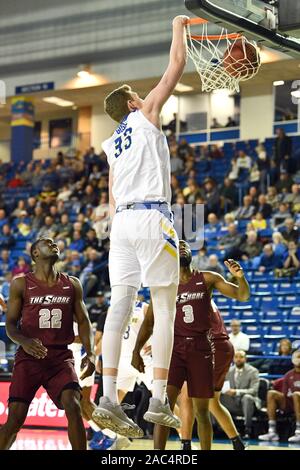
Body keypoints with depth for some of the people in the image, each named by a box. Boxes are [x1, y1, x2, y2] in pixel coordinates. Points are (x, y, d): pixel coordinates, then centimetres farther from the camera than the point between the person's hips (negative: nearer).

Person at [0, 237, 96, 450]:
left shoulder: (72, 285, 10)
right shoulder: (21, 284, 3)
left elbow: (83, 321, 10)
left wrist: (90, 353, -6)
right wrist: (24, 341, -20)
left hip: (61, 357, 1)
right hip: (29, 357, -1)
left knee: (73, 406, -20)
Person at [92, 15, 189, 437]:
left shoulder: (113, 144, 24)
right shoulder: (146, 114, 6)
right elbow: (177, 64, 8)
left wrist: (118, 233, 24)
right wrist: (179, 28, 22)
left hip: (122, 220, 6)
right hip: (152, 216, -6)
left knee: (120, 304, -3)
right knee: (165, 307, -4)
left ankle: (109, 398, -12)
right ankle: (159, 401, -8)